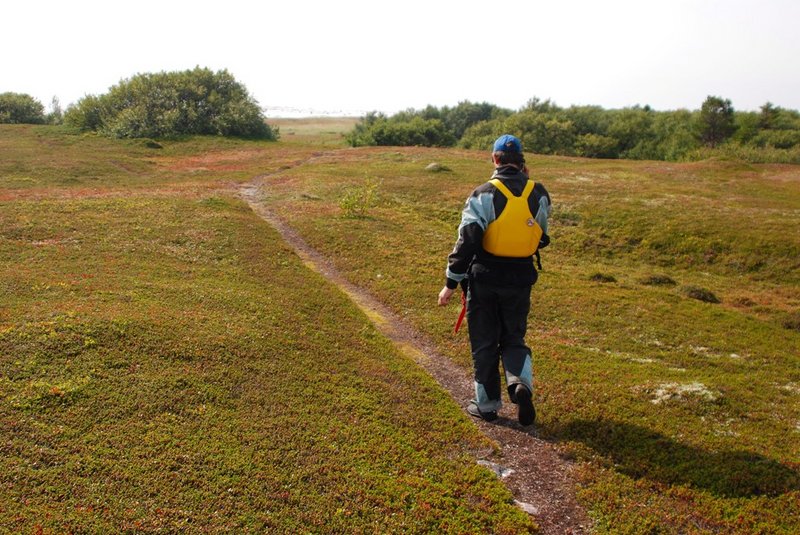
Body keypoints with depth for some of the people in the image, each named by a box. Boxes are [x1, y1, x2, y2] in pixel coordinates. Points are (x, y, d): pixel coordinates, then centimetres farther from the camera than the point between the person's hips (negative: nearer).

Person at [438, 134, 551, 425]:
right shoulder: (538, 194, 0)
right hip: (521, 280, 3)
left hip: (484, 280, -3)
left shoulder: (484, 194, -12)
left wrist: (452, 283, -10)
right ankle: (521, 382, -7)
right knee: (514, 338, 19)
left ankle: (487, 404, 21)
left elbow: (467, 240, -16)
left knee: (484, 343, 11)